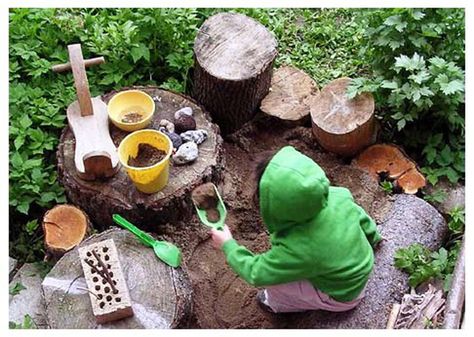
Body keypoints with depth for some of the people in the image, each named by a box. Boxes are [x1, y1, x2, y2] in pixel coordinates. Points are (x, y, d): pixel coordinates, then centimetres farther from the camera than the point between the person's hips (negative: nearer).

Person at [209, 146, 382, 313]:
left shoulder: (298, 249, -40)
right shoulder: (338, 196, -26)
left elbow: (256, 273, -23)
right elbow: (363, 219, -3)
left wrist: (228, 245, -8)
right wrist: (372, 237, 20)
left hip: (342, 296, -6)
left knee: (270, 269, -7)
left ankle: (279, 302, 26)